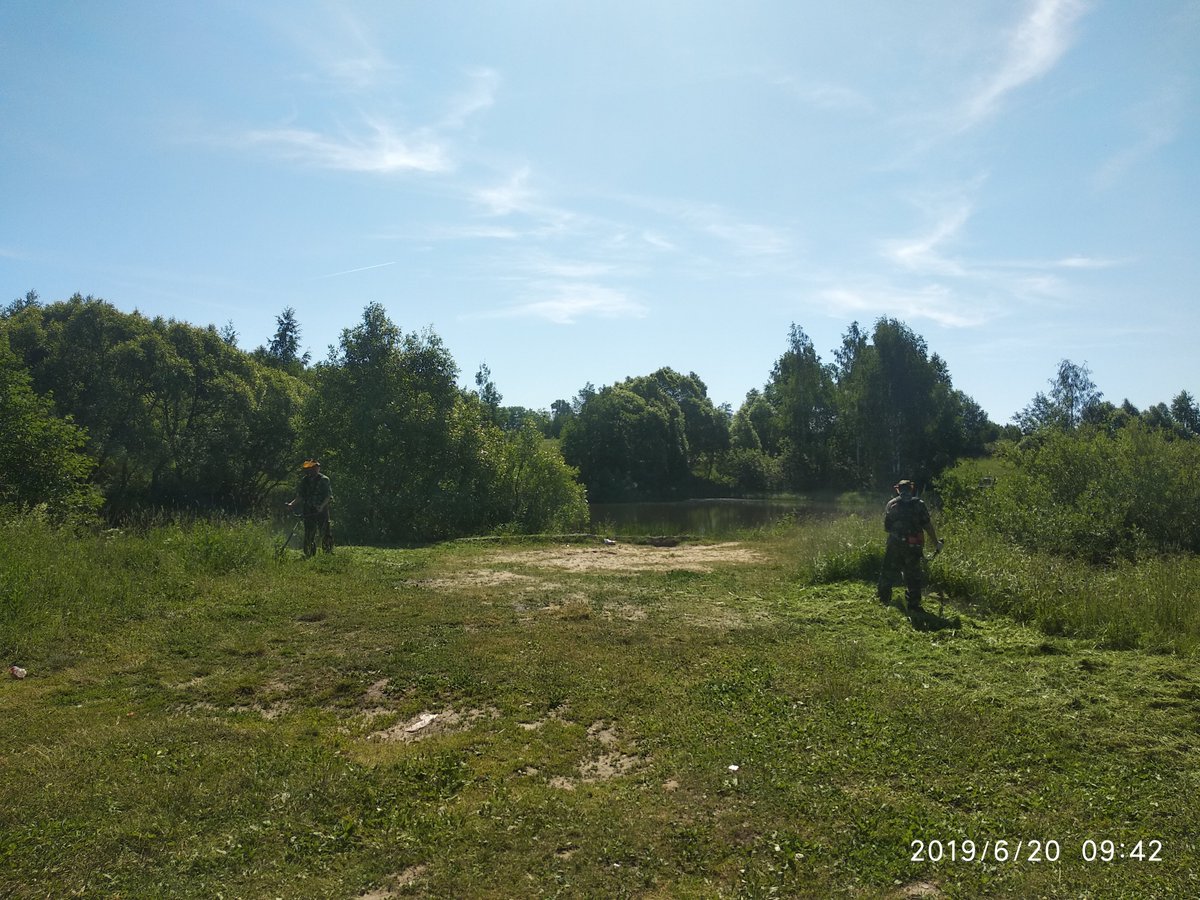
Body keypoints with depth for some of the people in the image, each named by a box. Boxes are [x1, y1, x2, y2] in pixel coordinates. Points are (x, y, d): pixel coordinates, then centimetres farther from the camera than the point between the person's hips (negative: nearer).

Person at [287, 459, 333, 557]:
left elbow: (329, 496, -9)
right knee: (309, 535, 5)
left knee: (325, 534, -6)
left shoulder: (324, 479, -4)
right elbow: (299, 496, 15)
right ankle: (309, 555, 12)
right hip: (308, 512, 5)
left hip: (322, 511, -4)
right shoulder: (304, 481, 11)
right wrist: (292, 504, -1)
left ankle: (328, 553, 2)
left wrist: (322, 505, -24)